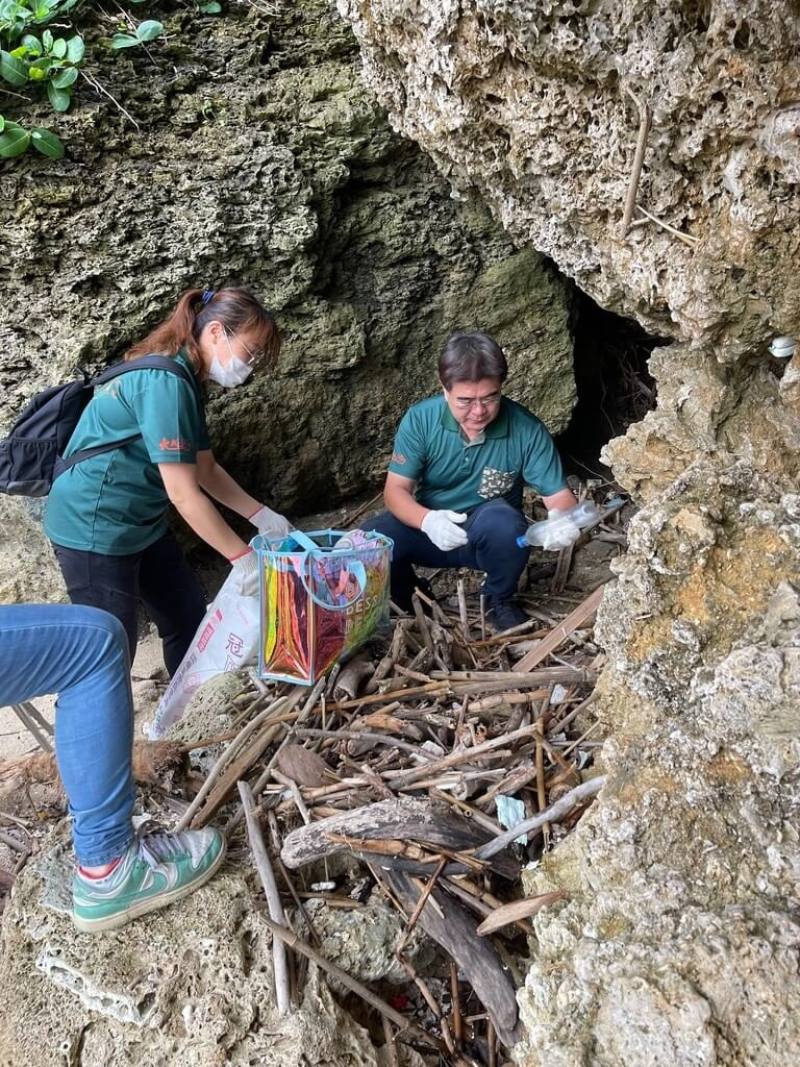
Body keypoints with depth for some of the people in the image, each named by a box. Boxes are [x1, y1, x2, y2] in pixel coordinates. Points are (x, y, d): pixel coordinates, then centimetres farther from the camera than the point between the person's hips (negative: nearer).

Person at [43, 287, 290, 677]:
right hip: (95, 526, -10)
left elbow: (206, 470, 12)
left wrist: (261, 516, 5)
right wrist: (242, 556, -20)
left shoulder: (182, 380, 7)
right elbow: (183, 494, -25)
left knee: (188, 614, 15)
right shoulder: (164, 382, -24)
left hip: (141, 522, 10)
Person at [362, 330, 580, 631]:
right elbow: (396, 490, -13)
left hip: (491, 536, -1)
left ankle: (500, 600, -3)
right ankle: (403, 600, 9)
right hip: (429, 526, 1)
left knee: (503, 520, -36)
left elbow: (559, 496, -15)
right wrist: (426, 520, -36)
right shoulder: (419, 420, -15)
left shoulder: (526, 430, -18)